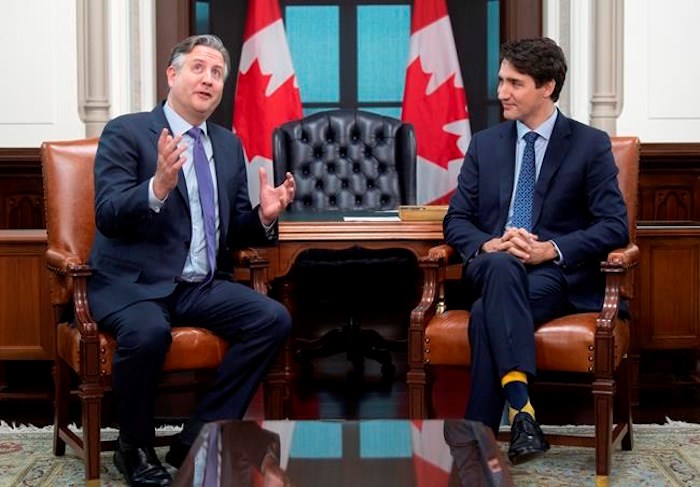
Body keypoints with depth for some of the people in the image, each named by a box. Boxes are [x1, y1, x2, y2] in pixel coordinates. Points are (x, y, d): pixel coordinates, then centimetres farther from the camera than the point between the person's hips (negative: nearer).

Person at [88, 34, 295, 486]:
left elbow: (234, 229, 17)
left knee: (274, 319, -17)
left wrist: (264, 217, -6)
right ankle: (135, 447, -8)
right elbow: (107, 216, -16)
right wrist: (158, 186, -33)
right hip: (133, 283, -6)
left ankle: (198, 439, -6)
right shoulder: (126, 132, -5)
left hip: (203, 286, 6)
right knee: (147, 332, -37)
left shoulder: (229, 144, 14)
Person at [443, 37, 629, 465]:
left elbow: (615, 226, -3)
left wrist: (551, 249, -18)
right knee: (503, 267, -37)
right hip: (491, 266, 2)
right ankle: (521, 408, -48)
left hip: (557, 274, -2)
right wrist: (489, 245, -12)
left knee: (489, 311, -35)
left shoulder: (590, 145, 5)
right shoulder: (484, 145, 16)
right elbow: (457, 220, 12)